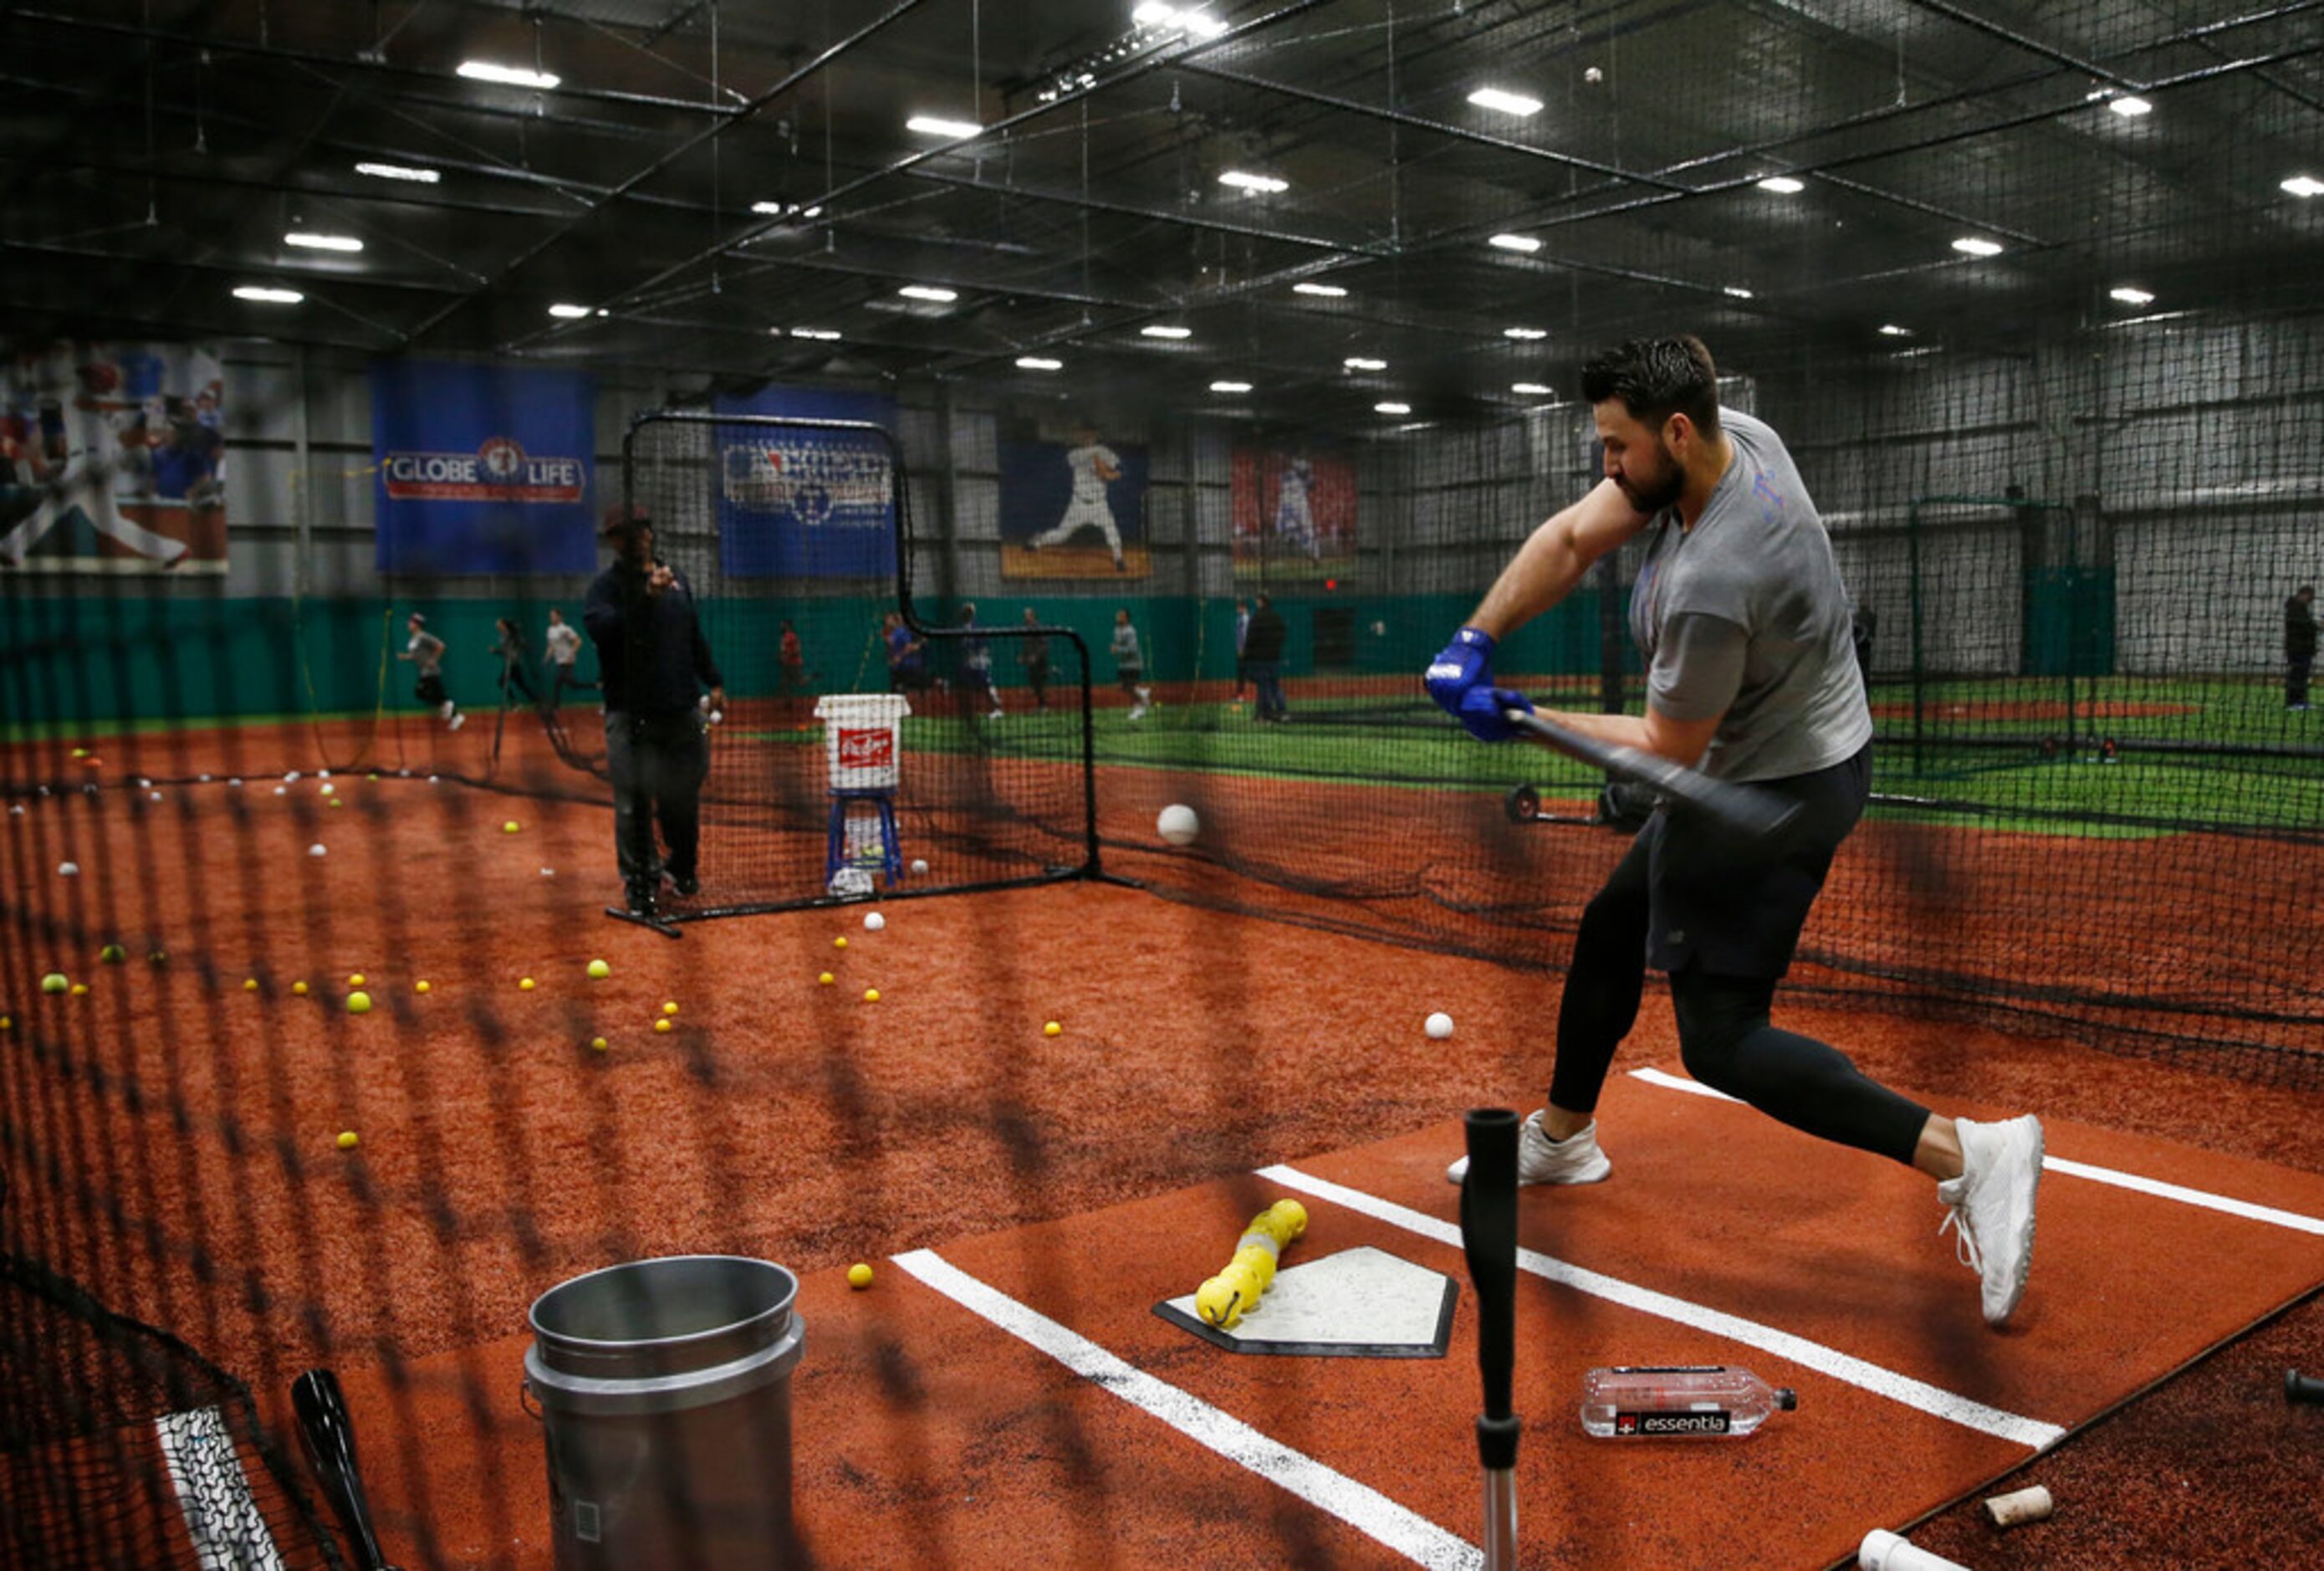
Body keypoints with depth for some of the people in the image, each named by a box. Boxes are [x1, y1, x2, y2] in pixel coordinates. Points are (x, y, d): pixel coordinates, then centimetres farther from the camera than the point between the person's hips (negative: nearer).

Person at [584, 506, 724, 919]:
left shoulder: (677, 580, 14)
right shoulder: (607, 585, -3)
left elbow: (695, 637, 23)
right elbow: (600, 627, -23)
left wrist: (713, 681, 22)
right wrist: (645, 596, -30)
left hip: (682, 708, 5)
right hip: (631, 712, -5)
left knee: (683, 794, 12)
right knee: (634, 801, -6)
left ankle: (683, 866, 32)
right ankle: (640, 885, 3)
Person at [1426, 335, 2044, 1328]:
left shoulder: (1709, 584, -33)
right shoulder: (1730, 438, -7)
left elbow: (1667, 746, -20)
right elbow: (1572, 540, -2)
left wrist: (1526, 721, -9)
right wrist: (1475, 642, -12)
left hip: (1776, 791, -10)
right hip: (1751, 768, 10)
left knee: (1722, 1041, -7)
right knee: (1611, 927, 23)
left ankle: (1966, 1153, -11)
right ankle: (1562, 1139, 42)